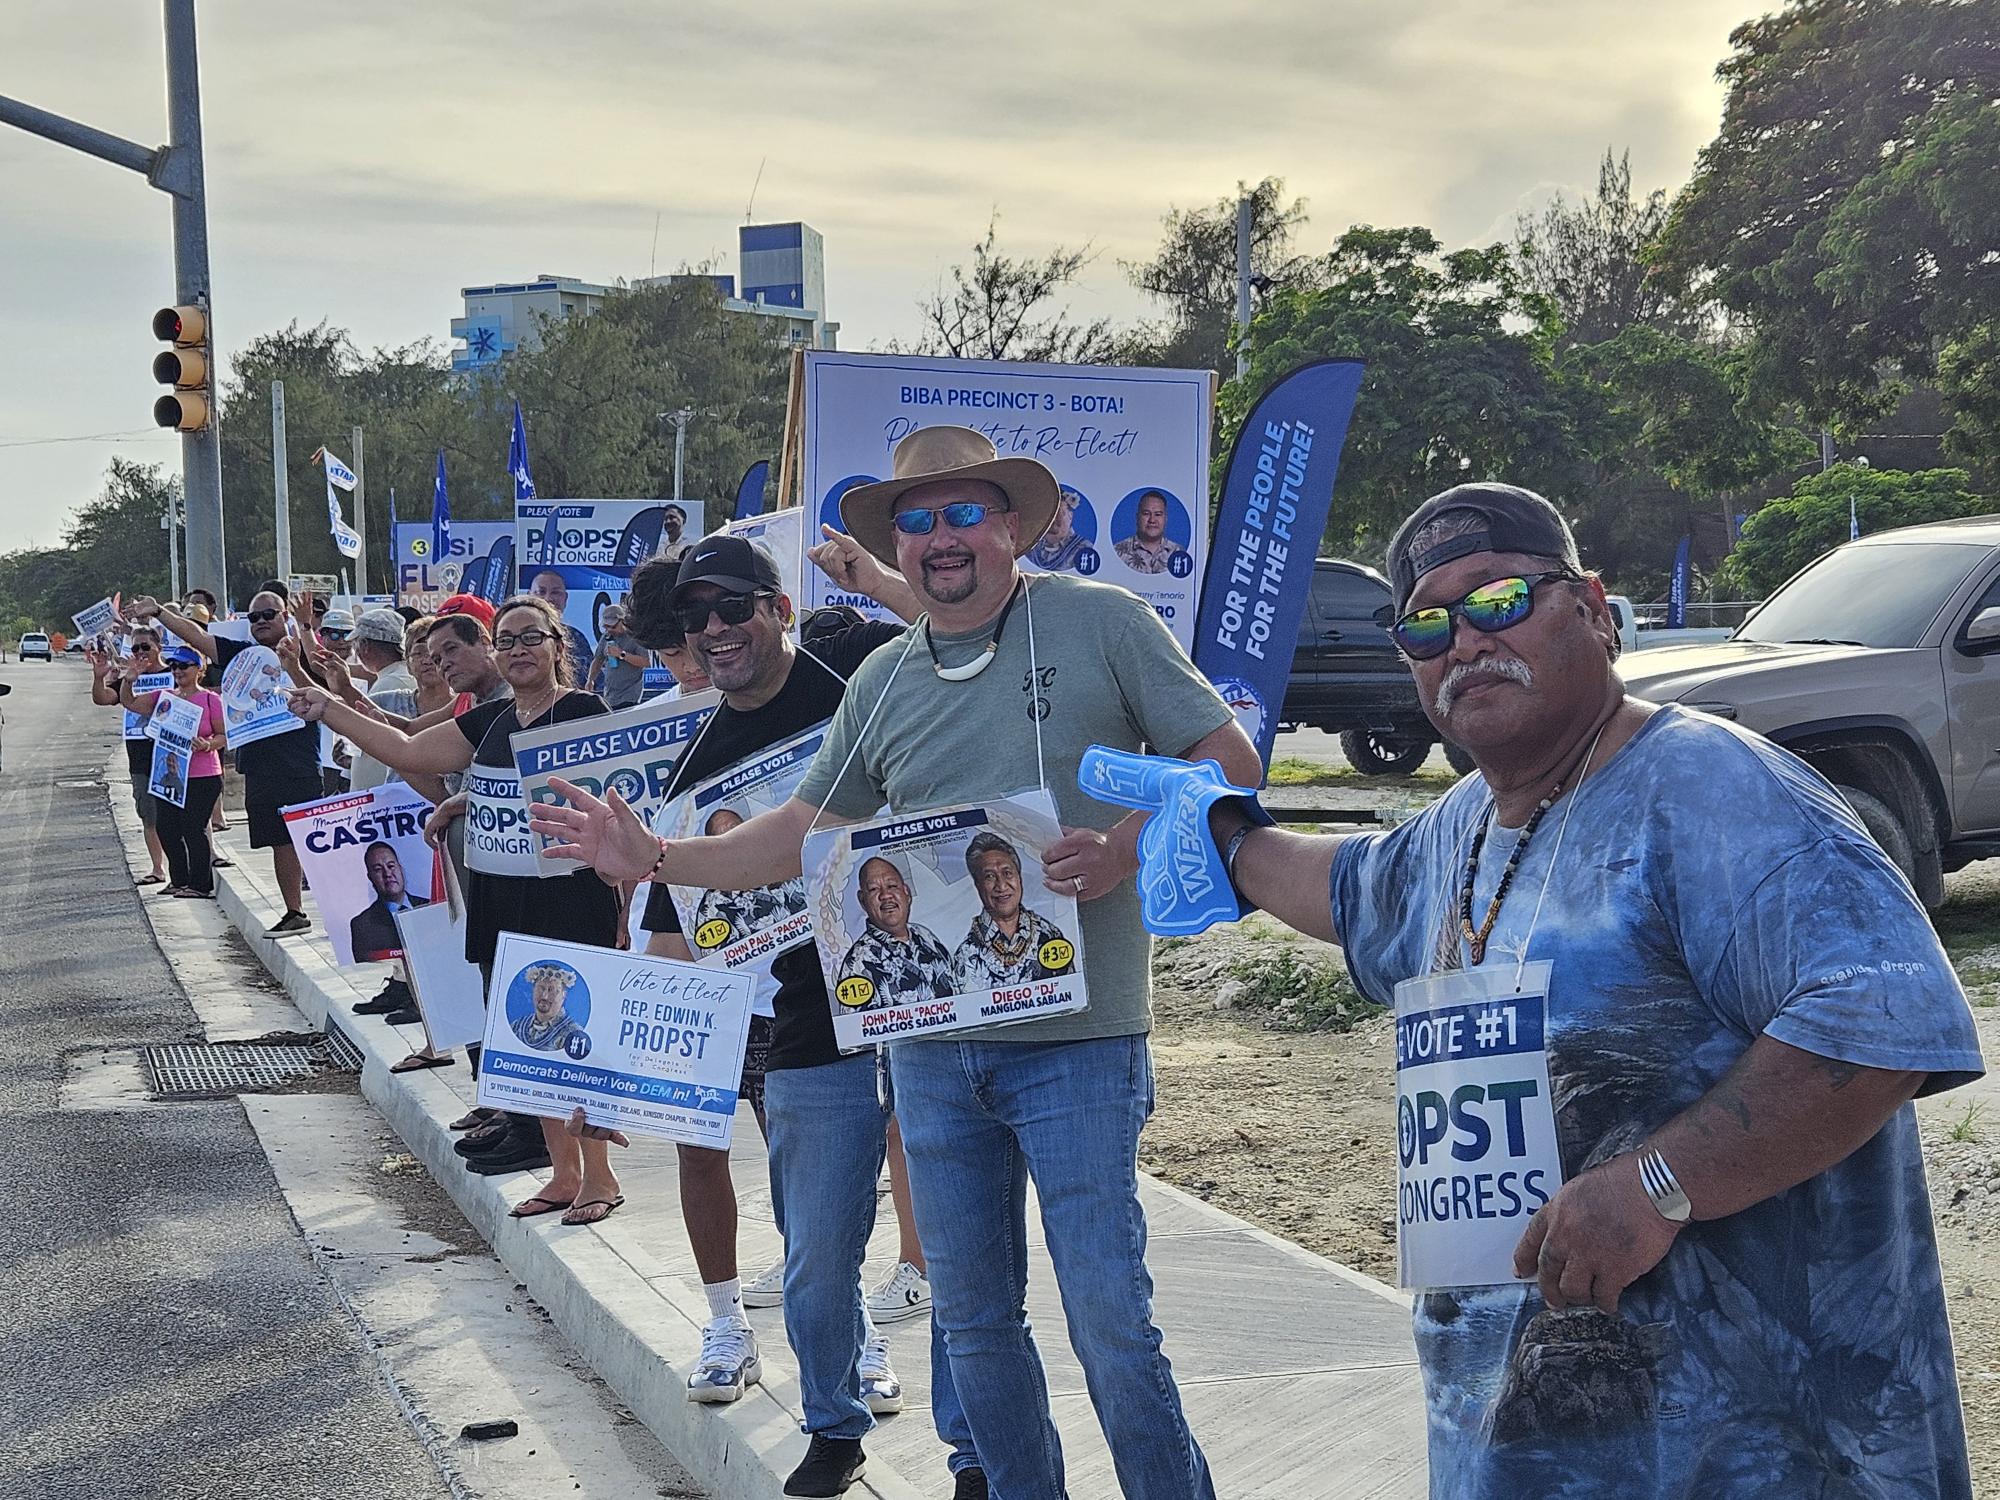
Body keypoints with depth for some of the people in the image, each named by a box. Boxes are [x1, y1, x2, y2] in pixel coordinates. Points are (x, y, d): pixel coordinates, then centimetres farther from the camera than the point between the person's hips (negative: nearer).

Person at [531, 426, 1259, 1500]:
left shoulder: (1099, 621, -3)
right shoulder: (881, 684, 12)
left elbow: (1230, 761, -4)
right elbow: (802, 835, 17)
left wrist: (1123, 848, -19)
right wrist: (652, 856, 7)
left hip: (1077, 1041, -5)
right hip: (929, 1043, 5)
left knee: (1109, 1321, -4)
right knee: (972, 1319, 13)